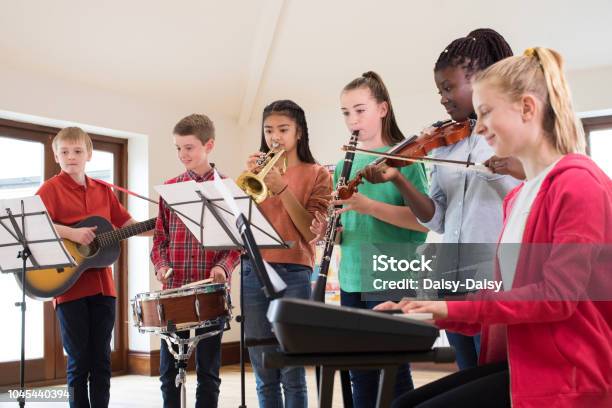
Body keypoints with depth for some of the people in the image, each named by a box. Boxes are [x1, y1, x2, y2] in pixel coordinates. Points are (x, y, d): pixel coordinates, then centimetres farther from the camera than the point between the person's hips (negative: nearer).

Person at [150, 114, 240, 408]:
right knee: (169, 369, 8)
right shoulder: (170, 188, 9)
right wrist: (161, 265, -6)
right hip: (173, 286, 3)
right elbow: (160, 236, 11)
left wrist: (223, 267, -17)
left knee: (208, 370, 7)